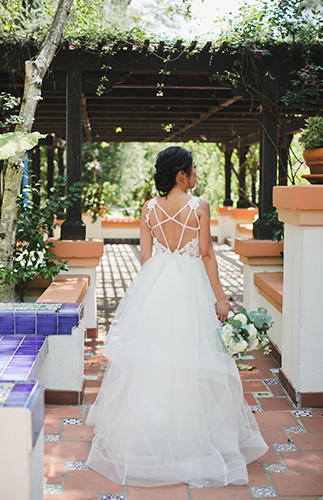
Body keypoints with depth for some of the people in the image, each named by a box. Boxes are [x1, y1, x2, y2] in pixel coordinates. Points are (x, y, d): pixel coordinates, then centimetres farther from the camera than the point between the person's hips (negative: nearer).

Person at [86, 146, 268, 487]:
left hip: (153, 285, 4)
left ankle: (145, 436, 24)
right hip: (190, 286, -3)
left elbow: (145, 255, 5)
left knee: (150, 356, 12)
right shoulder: (199, 207, -8)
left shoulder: (149, 209, 3)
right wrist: (219, 297, -3)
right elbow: (206, 254, -8)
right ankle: (189, 436, 17)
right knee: (189, 361, 6)